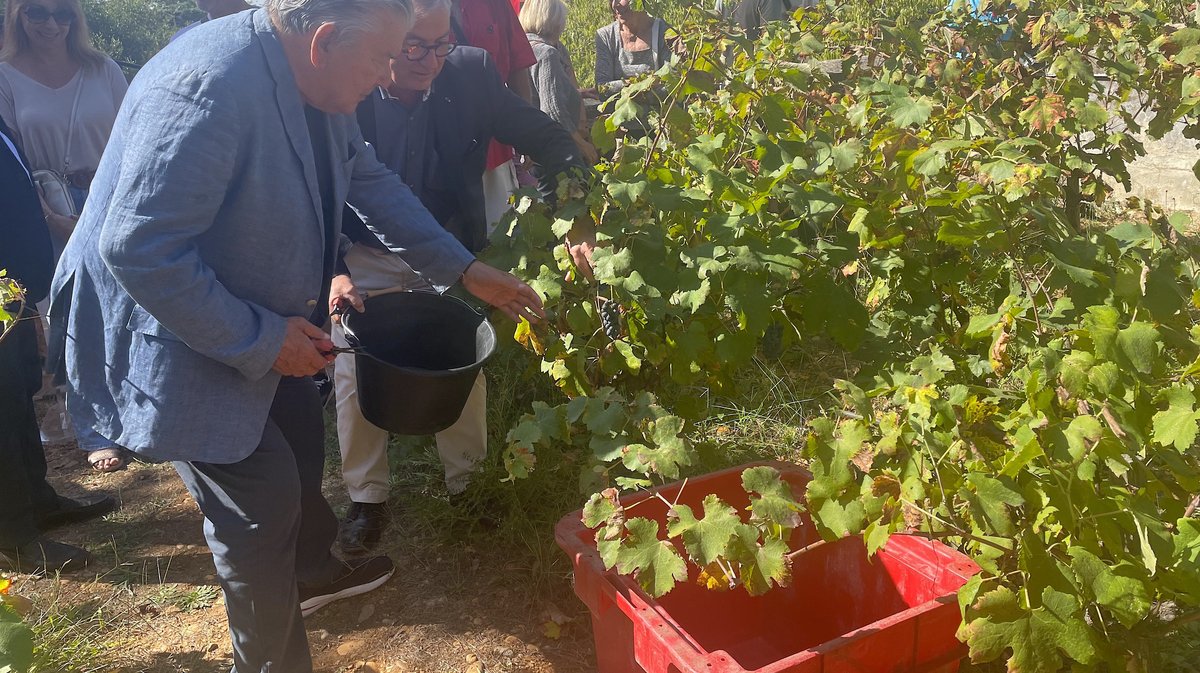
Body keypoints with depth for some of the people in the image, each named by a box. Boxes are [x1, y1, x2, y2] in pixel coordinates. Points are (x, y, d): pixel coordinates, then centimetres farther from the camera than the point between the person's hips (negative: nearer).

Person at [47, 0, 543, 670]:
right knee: (264, 502, -1)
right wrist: (262, 339, -27)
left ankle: (312, 571, 51)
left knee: (301, 440, 23)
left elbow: (371, 181, 8)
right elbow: (138, 249, -35)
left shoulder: (316, 84, -5)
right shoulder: (208, 86, -34)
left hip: (260, 330, 9)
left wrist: (467, 271, 6)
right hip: (172, 338, -9)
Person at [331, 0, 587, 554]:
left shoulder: (471, 73, -17)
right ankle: (366, 497, 25)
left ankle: (466, 481, 33)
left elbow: (545, 138, -9)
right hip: (365, 259, -1)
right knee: (353, 375, 1)